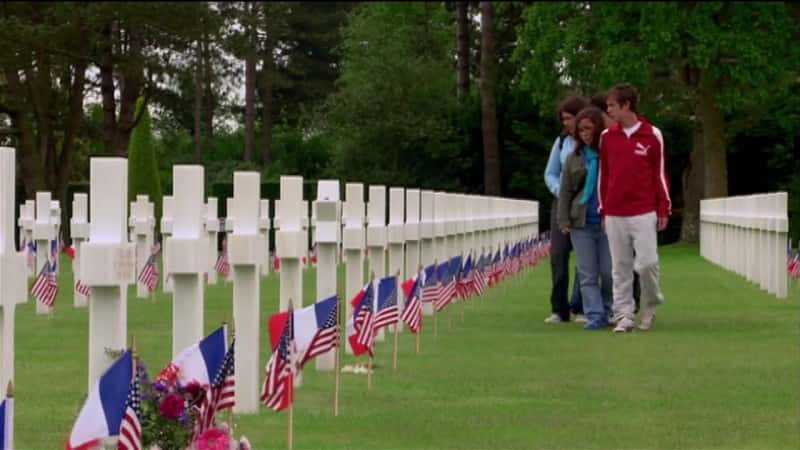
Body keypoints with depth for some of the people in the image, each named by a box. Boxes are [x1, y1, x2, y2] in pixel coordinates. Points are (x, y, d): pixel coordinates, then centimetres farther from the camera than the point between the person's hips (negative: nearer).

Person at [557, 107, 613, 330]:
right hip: (581, 223, 3)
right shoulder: (575, 157, 8)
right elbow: (565, 191, 11)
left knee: (609, 272, 1)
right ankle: (594, 315, 1)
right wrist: (564, 221, 4)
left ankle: (608, 310, 18)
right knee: (587, 274, 0)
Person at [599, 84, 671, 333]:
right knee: (620, 268, 2)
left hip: (644, 213, -3)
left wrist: (664, 209, 1)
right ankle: (624, 316, 6)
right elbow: (603, 175, 12)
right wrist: (603, 211, 10)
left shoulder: (652, 135, 1)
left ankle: (650, 306, 17)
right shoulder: (607, 137, 8)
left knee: (647, 263, -7)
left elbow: (660, 173, 3)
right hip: (615, 215, 3)